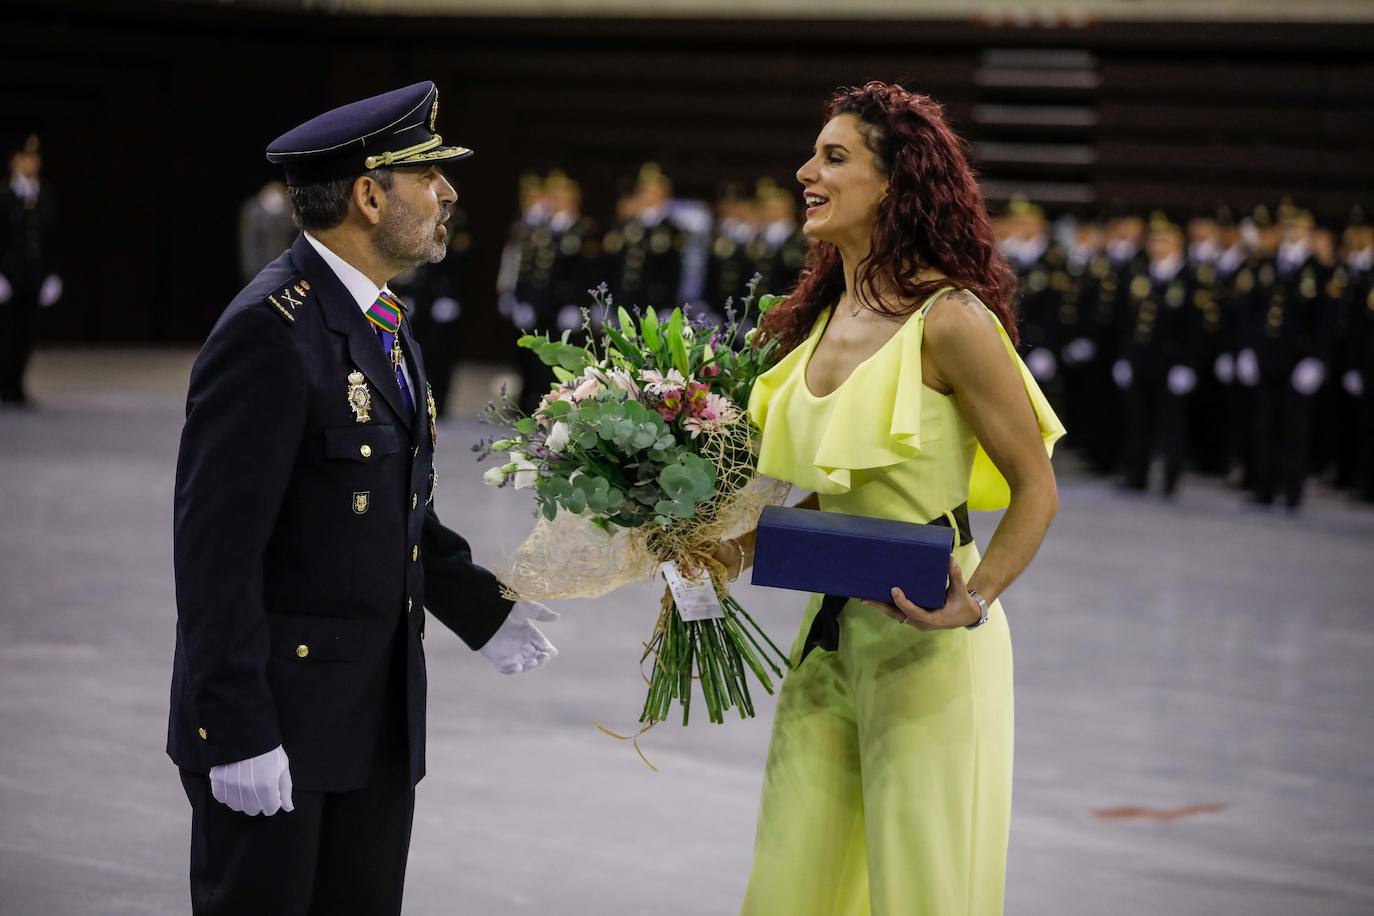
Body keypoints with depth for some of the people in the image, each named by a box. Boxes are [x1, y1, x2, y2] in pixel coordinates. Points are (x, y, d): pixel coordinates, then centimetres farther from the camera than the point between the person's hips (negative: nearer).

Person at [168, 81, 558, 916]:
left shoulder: (383, 320, 13)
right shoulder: (270, 331, -17)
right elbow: (216, 545, -20)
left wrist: (482, 609, 17)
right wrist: (237, 732, -22)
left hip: (380, 716, 9)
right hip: (274, 721, -9)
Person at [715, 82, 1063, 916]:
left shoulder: (948, 320, -14)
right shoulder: (821, 319, 9)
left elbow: (1036, 488, -10)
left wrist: (976, 601, -22)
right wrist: (742, 543, 5)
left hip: (926, 647, -7)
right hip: (830, 633, 7)